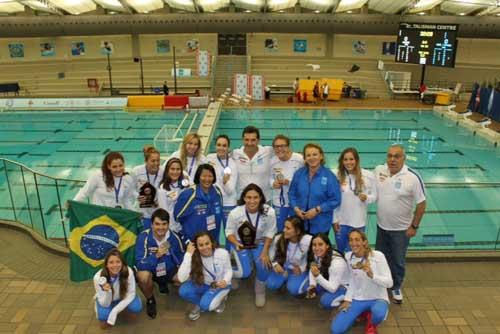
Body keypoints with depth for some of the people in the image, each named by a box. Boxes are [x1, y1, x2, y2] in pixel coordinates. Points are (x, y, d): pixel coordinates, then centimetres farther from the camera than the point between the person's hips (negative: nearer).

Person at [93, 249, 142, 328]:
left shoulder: (128, 272, -32)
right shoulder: (98, 277, -32)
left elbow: (131, 294, -21)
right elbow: (105, 304, -25)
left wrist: (114, 311, -30)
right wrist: (107, 292, -47)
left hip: (123, 297, 1)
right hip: (105, 300, 0)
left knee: (136, 307, -25)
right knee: (103, 316, -27)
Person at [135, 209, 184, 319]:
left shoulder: (174, 237, -18)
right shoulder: (143, 237, -24)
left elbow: (183, 262, -8)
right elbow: (139, 264, -29)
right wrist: (156, 255, -41)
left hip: (169, 271, 3)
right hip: (150, 270, -2)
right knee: (142, 276, -35)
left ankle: (164, 283, 15)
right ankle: (150, 300, 0)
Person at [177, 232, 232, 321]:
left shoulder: (223, 253, -23)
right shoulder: (194, 257, -21)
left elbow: (228, 270, -4)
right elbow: (181, 278, -32)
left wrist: (225, 281, -27)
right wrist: (188, 254, -35)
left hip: (220, 285, -2)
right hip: (203, 285, 2)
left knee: (205, 305, -27)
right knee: (183, 291, -24)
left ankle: (220, 298, 7)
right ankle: (199, 304, 5)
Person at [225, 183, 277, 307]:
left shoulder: (269, 212, -27)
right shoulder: (235, 213, -28)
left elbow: (269, 233, -12)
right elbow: (229, 231, -12)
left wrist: (265, 252, -16)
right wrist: (236, 244, -31)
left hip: (259, 242, 1)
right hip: (240, 242, -1)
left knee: (264, 265, -19)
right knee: (245, 273, -13)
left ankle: (260, 291, 14)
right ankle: (232, 273, 27)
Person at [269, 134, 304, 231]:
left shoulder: (299, 159, -16)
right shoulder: (273, 161, -2)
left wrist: (289, 182, -24)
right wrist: (273, 183, -12)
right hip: (278, 202, 3)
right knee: (280, 230, 17)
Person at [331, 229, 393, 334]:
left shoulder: (377, 256, -19)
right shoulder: (348, 256, -4)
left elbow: (389, 283, -20)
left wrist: (372, 275, -37)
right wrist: (347, 299, 0)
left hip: (377, 299, -3)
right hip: (357, 299, 4)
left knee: (378, 313, -41)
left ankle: (372, 325, 0)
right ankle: (363, 312, 15)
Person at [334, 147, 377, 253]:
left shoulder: (368, 175, -8)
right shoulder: (338, 176, -7)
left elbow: (374, 196, 1)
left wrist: (366, 198, -21)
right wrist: (334, 219, -1)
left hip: (359, 222, -1)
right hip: (341, 221, 1)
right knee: (340, 252, 15)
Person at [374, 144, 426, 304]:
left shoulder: (413, 177, -21)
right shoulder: (378, 170, -9)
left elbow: (421, 204, -13)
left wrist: (414, 226, -11)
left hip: (401, 229, -3)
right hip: (381, 225, 4)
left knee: (398, 261, 14)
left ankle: (396, 287, 38)